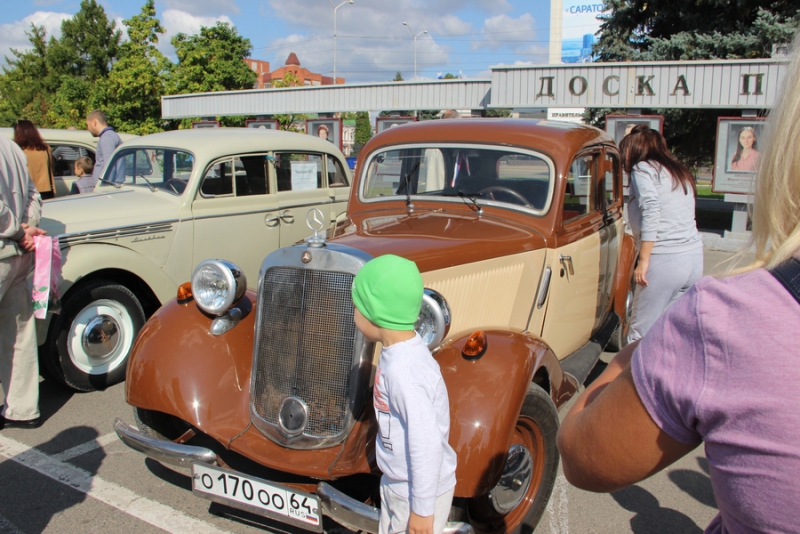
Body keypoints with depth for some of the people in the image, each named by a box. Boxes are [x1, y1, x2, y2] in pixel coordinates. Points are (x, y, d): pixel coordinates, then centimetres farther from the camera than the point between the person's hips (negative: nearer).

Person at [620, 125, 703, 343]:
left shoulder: (643, 168, 1)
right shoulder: (680, 172, 23)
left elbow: (651, 214, -13)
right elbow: (683, 217, 14)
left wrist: (644, 260, -15)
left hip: (664, 260, -7)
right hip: (695, 257, 7)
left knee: (641, 333, 0)